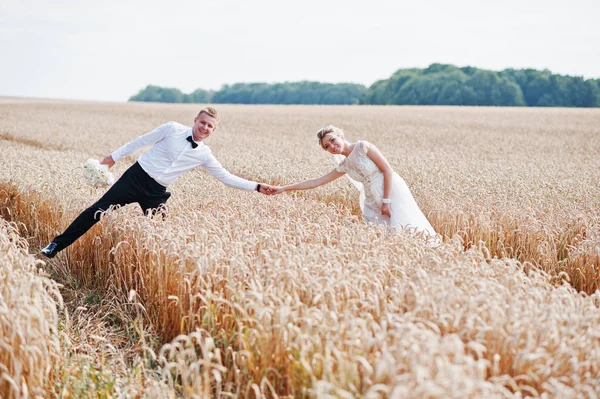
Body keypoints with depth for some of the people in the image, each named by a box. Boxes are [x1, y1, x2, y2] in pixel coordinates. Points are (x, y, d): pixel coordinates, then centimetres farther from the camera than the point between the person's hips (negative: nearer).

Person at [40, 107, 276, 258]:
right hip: (136, 177, -3)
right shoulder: (173, 129, -6)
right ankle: (57, 245, 4)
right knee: (99, 209, -6)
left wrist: (257, 187, -5)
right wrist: (114, 157, 5)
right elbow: (142, 141, 2)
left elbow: (227, 178, 3)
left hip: (156, 193, 3)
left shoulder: (204, 155, 2)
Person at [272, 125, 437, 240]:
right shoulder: (344, 166, 8)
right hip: (372, 201, 6)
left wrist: (386, 201, -16)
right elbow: (316, 181, 10)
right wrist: (283, 188, 8)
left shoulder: (363, 147, -11)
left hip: (393, 194, -6)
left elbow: (388, 170, -13)